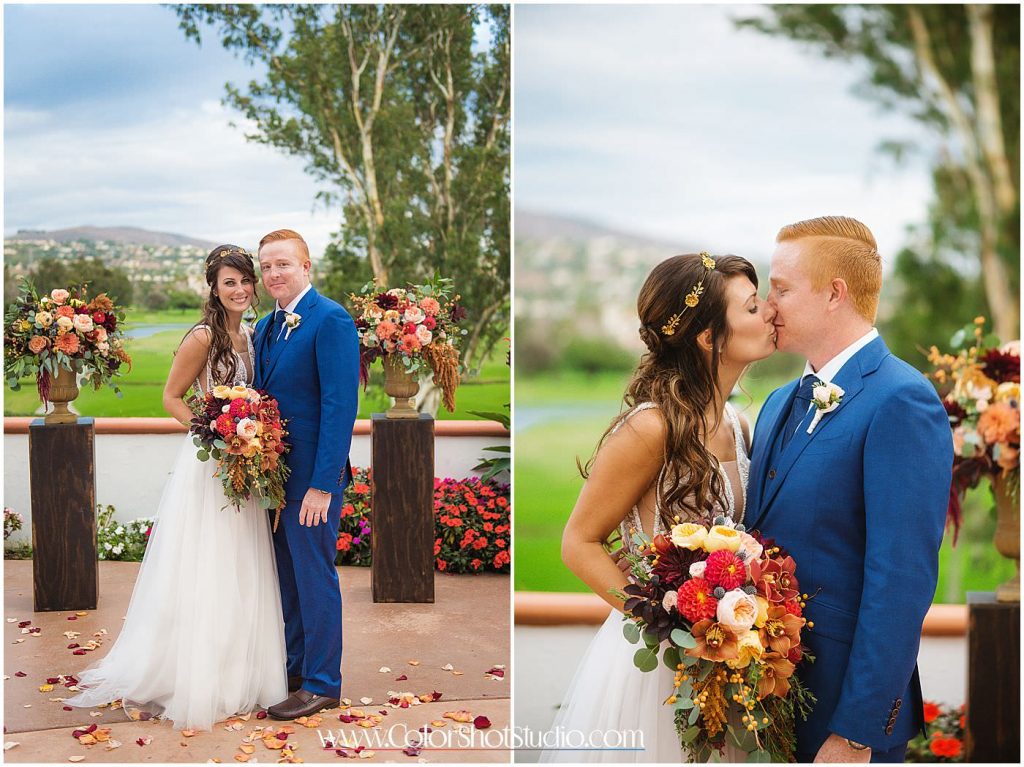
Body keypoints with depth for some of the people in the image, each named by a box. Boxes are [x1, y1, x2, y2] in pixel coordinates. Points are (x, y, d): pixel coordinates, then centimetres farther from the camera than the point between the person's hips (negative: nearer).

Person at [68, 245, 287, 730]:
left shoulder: (249, 335, 8)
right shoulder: (203, 338, -14)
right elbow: (171, 397, -8)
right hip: (207, 468, -7)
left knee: (240, 577, 13)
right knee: (202, 576, -1)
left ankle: (234, 679, 26)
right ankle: (194, 684, 10)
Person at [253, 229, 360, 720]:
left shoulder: (331, 320, -14)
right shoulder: (266, 326, 12)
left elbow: (340, 404, -19)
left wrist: (323, 483, -22)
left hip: (312, 476, -8)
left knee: (314, 577, 1)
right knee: (287, 577, 17)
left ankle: (323, 683, 14)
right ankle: (294, 669, 31)